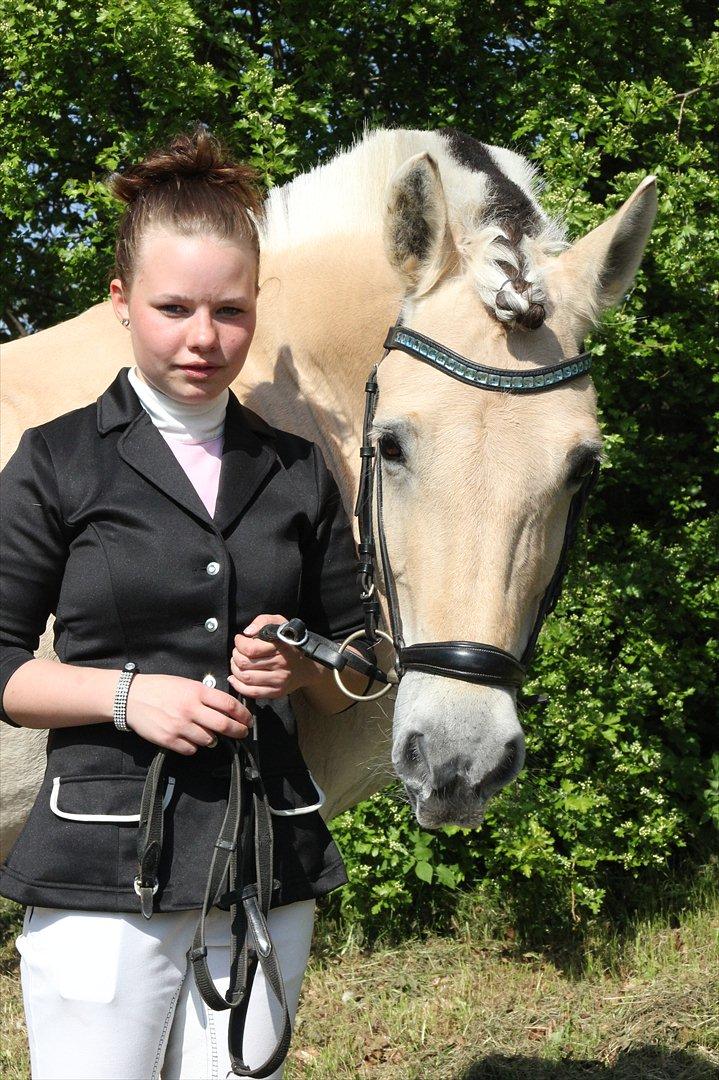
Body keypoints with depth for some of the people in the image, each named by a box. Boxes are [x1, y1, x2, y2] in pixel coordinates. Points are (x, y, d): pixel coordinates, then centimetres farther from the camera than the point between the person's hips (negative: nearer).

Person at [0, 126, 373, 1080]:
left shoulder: (298, 472, 9)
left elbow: (357, 671, 15)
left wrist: (301, 666, -7)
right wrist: (126, 692, -16)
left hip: (270, 864, 3)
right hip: (103, 863, -3)